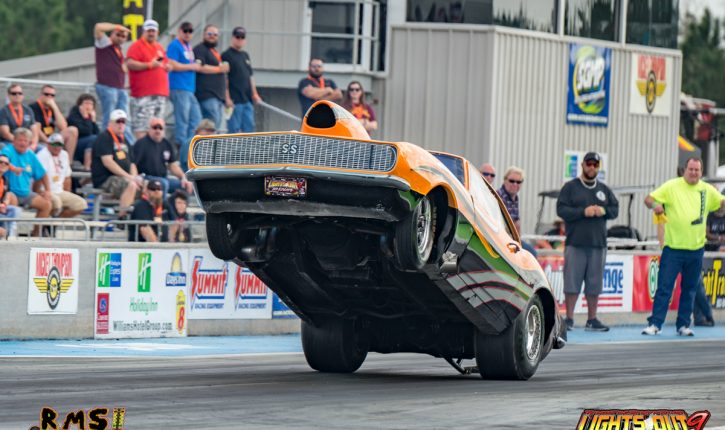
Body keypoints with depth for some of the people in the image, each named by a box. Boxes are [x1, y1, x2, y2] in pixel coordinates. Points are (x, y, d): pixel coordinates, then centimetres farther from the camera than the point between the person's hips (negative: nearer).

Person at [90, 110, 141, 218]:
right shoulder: (104, 138, -5)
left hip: (122, 178, 8)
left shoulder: (123, 140, 22)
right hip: (105, 180, -8)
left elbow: (131, 163, 22)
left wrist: (134, 176, -1)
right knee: (131, 185, -34)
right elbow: (107, 162, -16)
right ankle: (122, 217, -35)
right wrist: (128, 176, -19)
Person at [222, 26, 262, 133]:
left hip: (247, 99, 8)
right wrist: (227, 98, -17)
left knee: (249, 127, 6)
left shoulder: (245, 55, 18)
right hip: (234, 100, -8)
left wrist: (254, 94, 17)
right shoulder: (226, 56, -5)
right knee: (234, 128, -6)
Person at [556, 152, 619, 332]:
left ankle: (592, 320, 12)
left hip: (598, 244, 4)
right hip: (575, 244, -4)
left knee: (595, 284, 5)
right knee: (572, 282, -5)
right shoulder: (570, 187, 3)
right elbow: (561, 209, -7)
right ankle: (569, 319, 1)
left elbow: (615, 209, 14)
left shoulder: (604, 189, 16)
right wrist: (583, 212, -17)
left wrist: (604, 211, -8)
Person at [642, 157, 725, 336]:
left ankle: (683, 325, 16)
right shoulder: (671, 186, -2)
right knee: (664, 287, -6)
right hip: (673, 247, -3)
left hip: (696, 248, 3)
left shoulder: (707, 190, 7)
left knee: (689, 289, 8)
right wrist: (655, 205, -25)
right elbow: (648, 199, -2)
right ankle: (655, 324, -3)